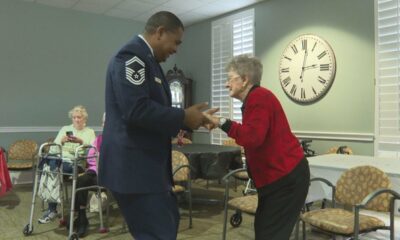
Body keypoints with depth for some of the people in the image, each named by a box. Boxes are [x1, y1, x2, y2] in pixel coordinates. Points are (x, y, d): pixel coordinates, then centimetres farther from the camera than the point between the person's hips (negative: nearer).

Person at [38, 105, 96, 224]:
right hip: (60, 159, 3)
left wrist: (81, 142, -13)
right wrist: (61, 141, -4)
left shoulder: (90, 132, 17)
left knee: (54, 169, -31)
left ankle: (52, 209, -22)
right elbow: (53, 148, 15)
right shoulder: (65, 129, 24)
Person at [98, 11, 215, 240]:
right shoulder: (132, 55, -15)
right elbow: (136, 110, -27)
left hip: (147, 163, 11)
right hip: (133, 165, -11)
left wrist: (188, 118, 7)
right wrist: (183, 117, -15)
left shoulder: (145, 59, 16)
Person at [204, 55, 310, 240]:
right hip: (278, 176, 10)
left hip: (286, 177, -10)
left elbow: (253, 137, -31)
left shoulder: (259, 97, -18)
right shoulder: (255, 98, 14)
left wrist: (221, 122, -25)